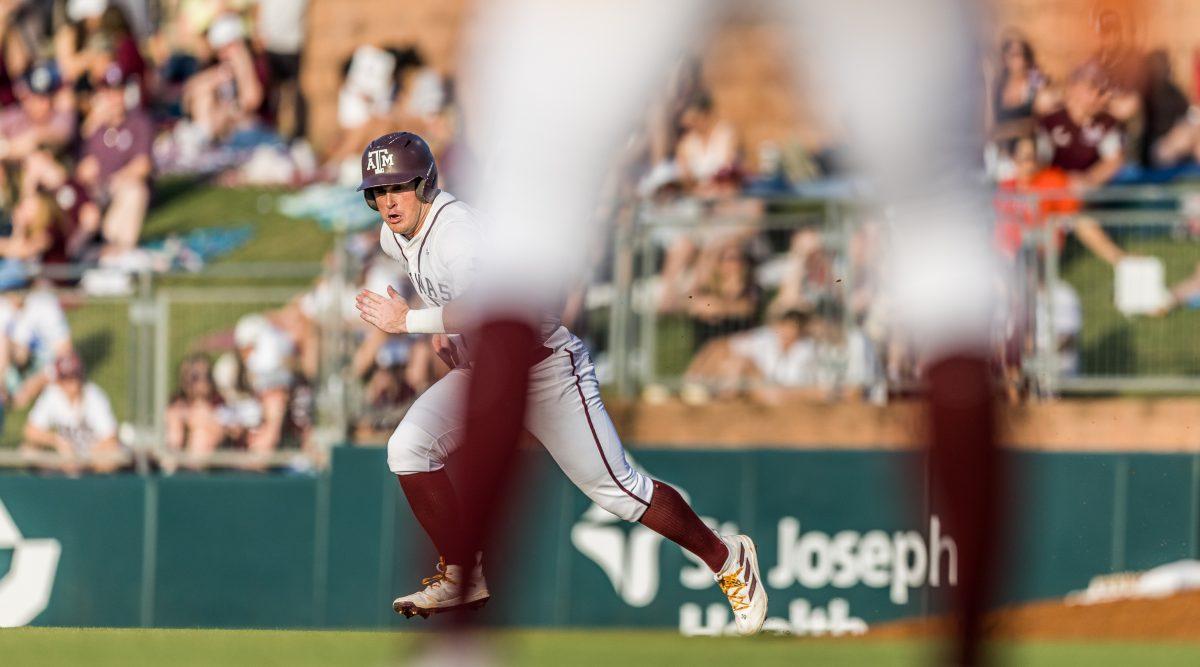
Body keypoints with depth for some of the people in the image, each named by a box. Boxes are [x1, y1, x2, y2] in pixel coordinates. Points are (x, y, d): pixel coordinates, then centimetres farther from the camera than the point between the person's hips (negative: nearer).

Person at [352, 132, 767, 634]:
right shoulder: (394, 236, 1)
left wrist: (410, 321, -37)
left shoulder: (458, 230, -27)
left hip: (543, 367, -8)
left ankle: (727, 560, 11)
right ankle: (462, 577, 2)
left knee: (617, 489, -5)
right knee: (408, 450, -10)